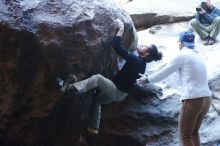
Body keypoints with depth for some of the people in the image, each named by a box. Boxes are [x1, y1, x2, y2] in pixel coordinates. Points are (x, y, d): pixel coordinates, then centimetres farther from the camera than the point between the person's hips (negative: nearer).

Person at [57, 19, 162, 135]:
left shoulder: (136, 60, -24)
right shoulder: (141, 64, 4)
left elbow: (116, 46, -29)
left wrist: (121, 28, -20)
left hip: (117, 91, -10)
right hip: (120, 93, 10)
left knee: (98, 78, -27)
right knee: (96, 100, 26)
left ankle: (71, 87, -45)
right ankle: (93, 128, 30)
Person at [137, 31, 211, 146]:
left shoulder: (182, 55, -5)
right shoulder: (198, 56, 17)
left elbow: (164, 72, 2)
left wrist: (147, 80, 16)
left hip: (193, 100, -8)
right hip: (206, 99, 8)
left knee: (185, 136, 3)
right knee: (194, 133, 21)